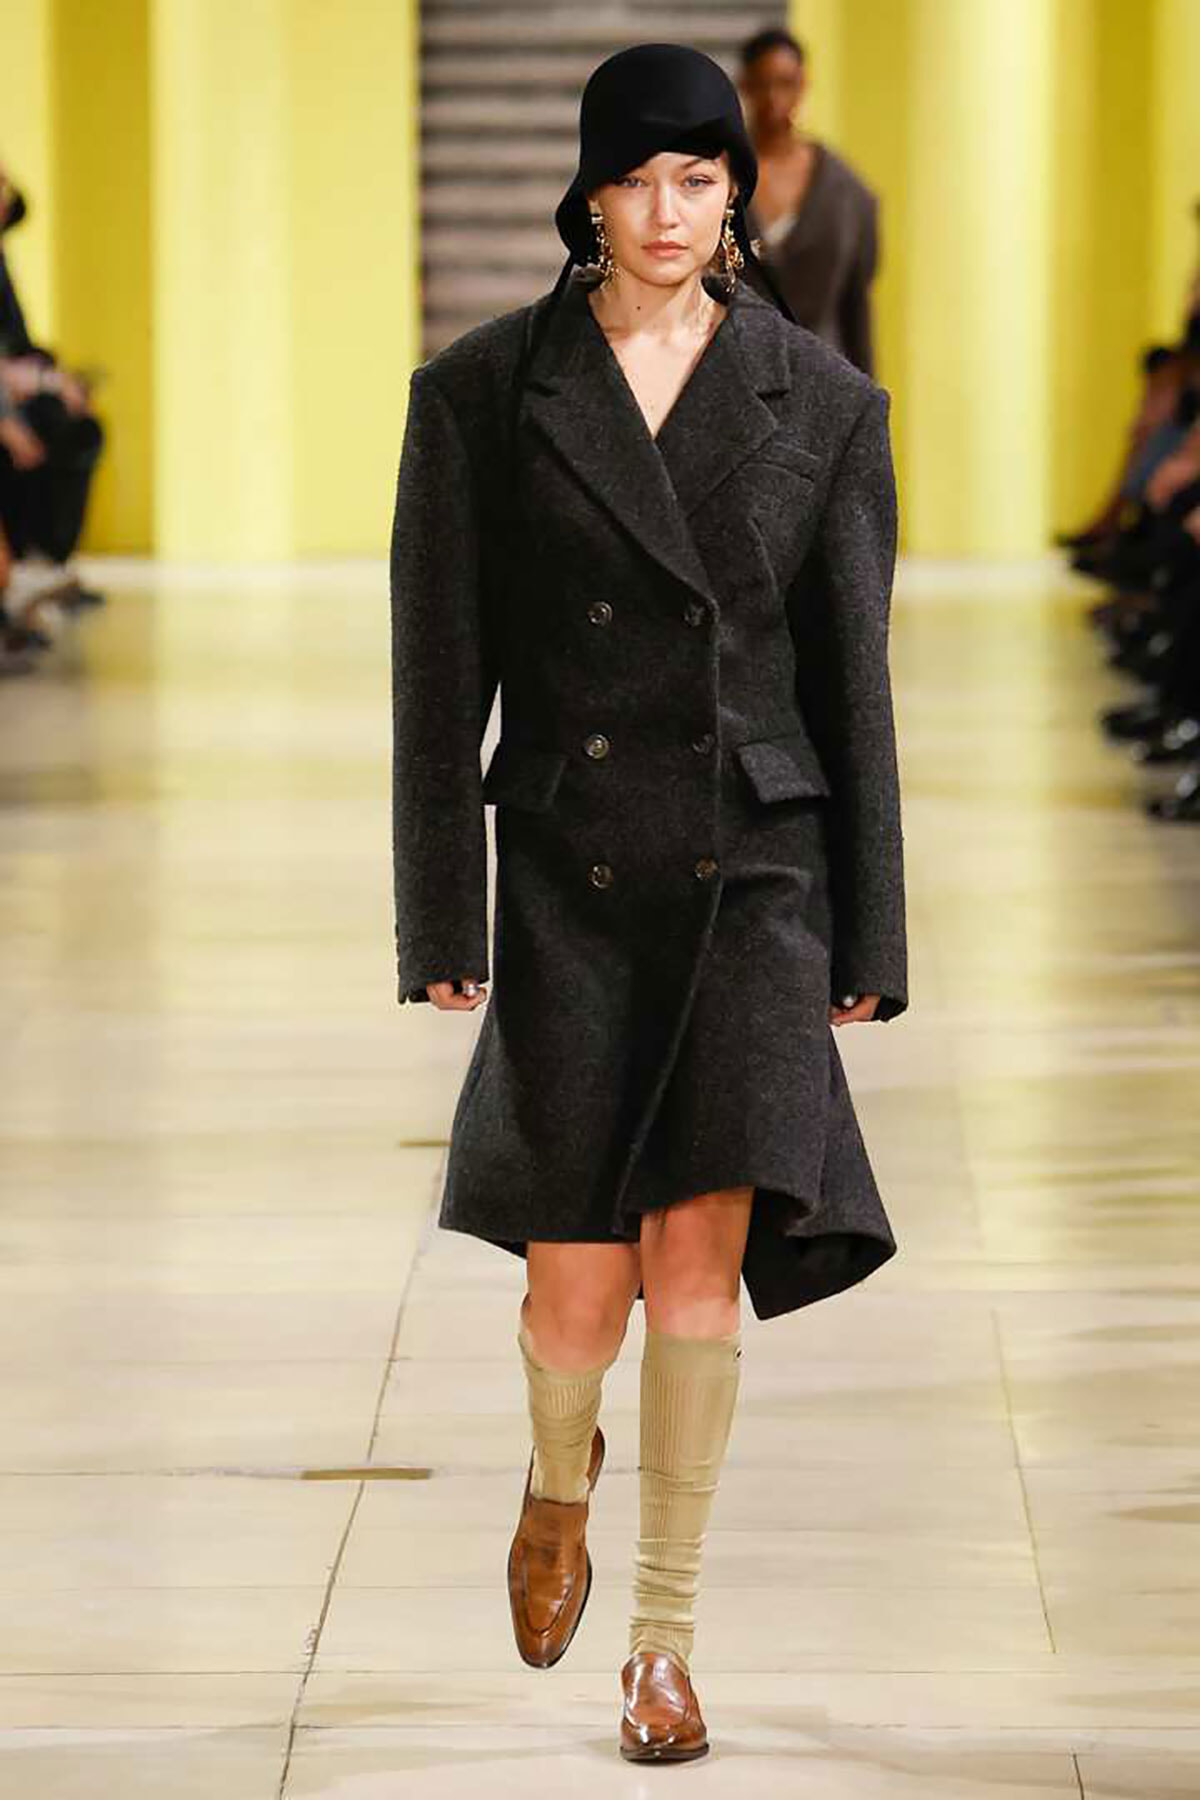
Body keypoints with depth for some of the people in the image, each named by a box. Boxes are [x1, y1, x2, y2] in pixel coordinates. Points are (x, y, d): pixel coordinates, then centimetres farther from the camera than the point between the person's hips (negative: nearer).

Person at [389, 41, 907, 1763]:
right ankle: (560, 1479, 34)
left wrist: (868, 939, 4)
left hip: (755, 874, 0)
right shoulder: (482, 390, 0)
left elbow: (854, 677, 5)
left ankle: (667, 1637, 4)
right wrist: (442, 926, -4)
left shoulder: (821, 400, 2)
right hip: (571, 877, 0)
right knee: (578, 1288, -2)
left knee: (700, 1251, -10)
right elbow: (440, 673, 0)